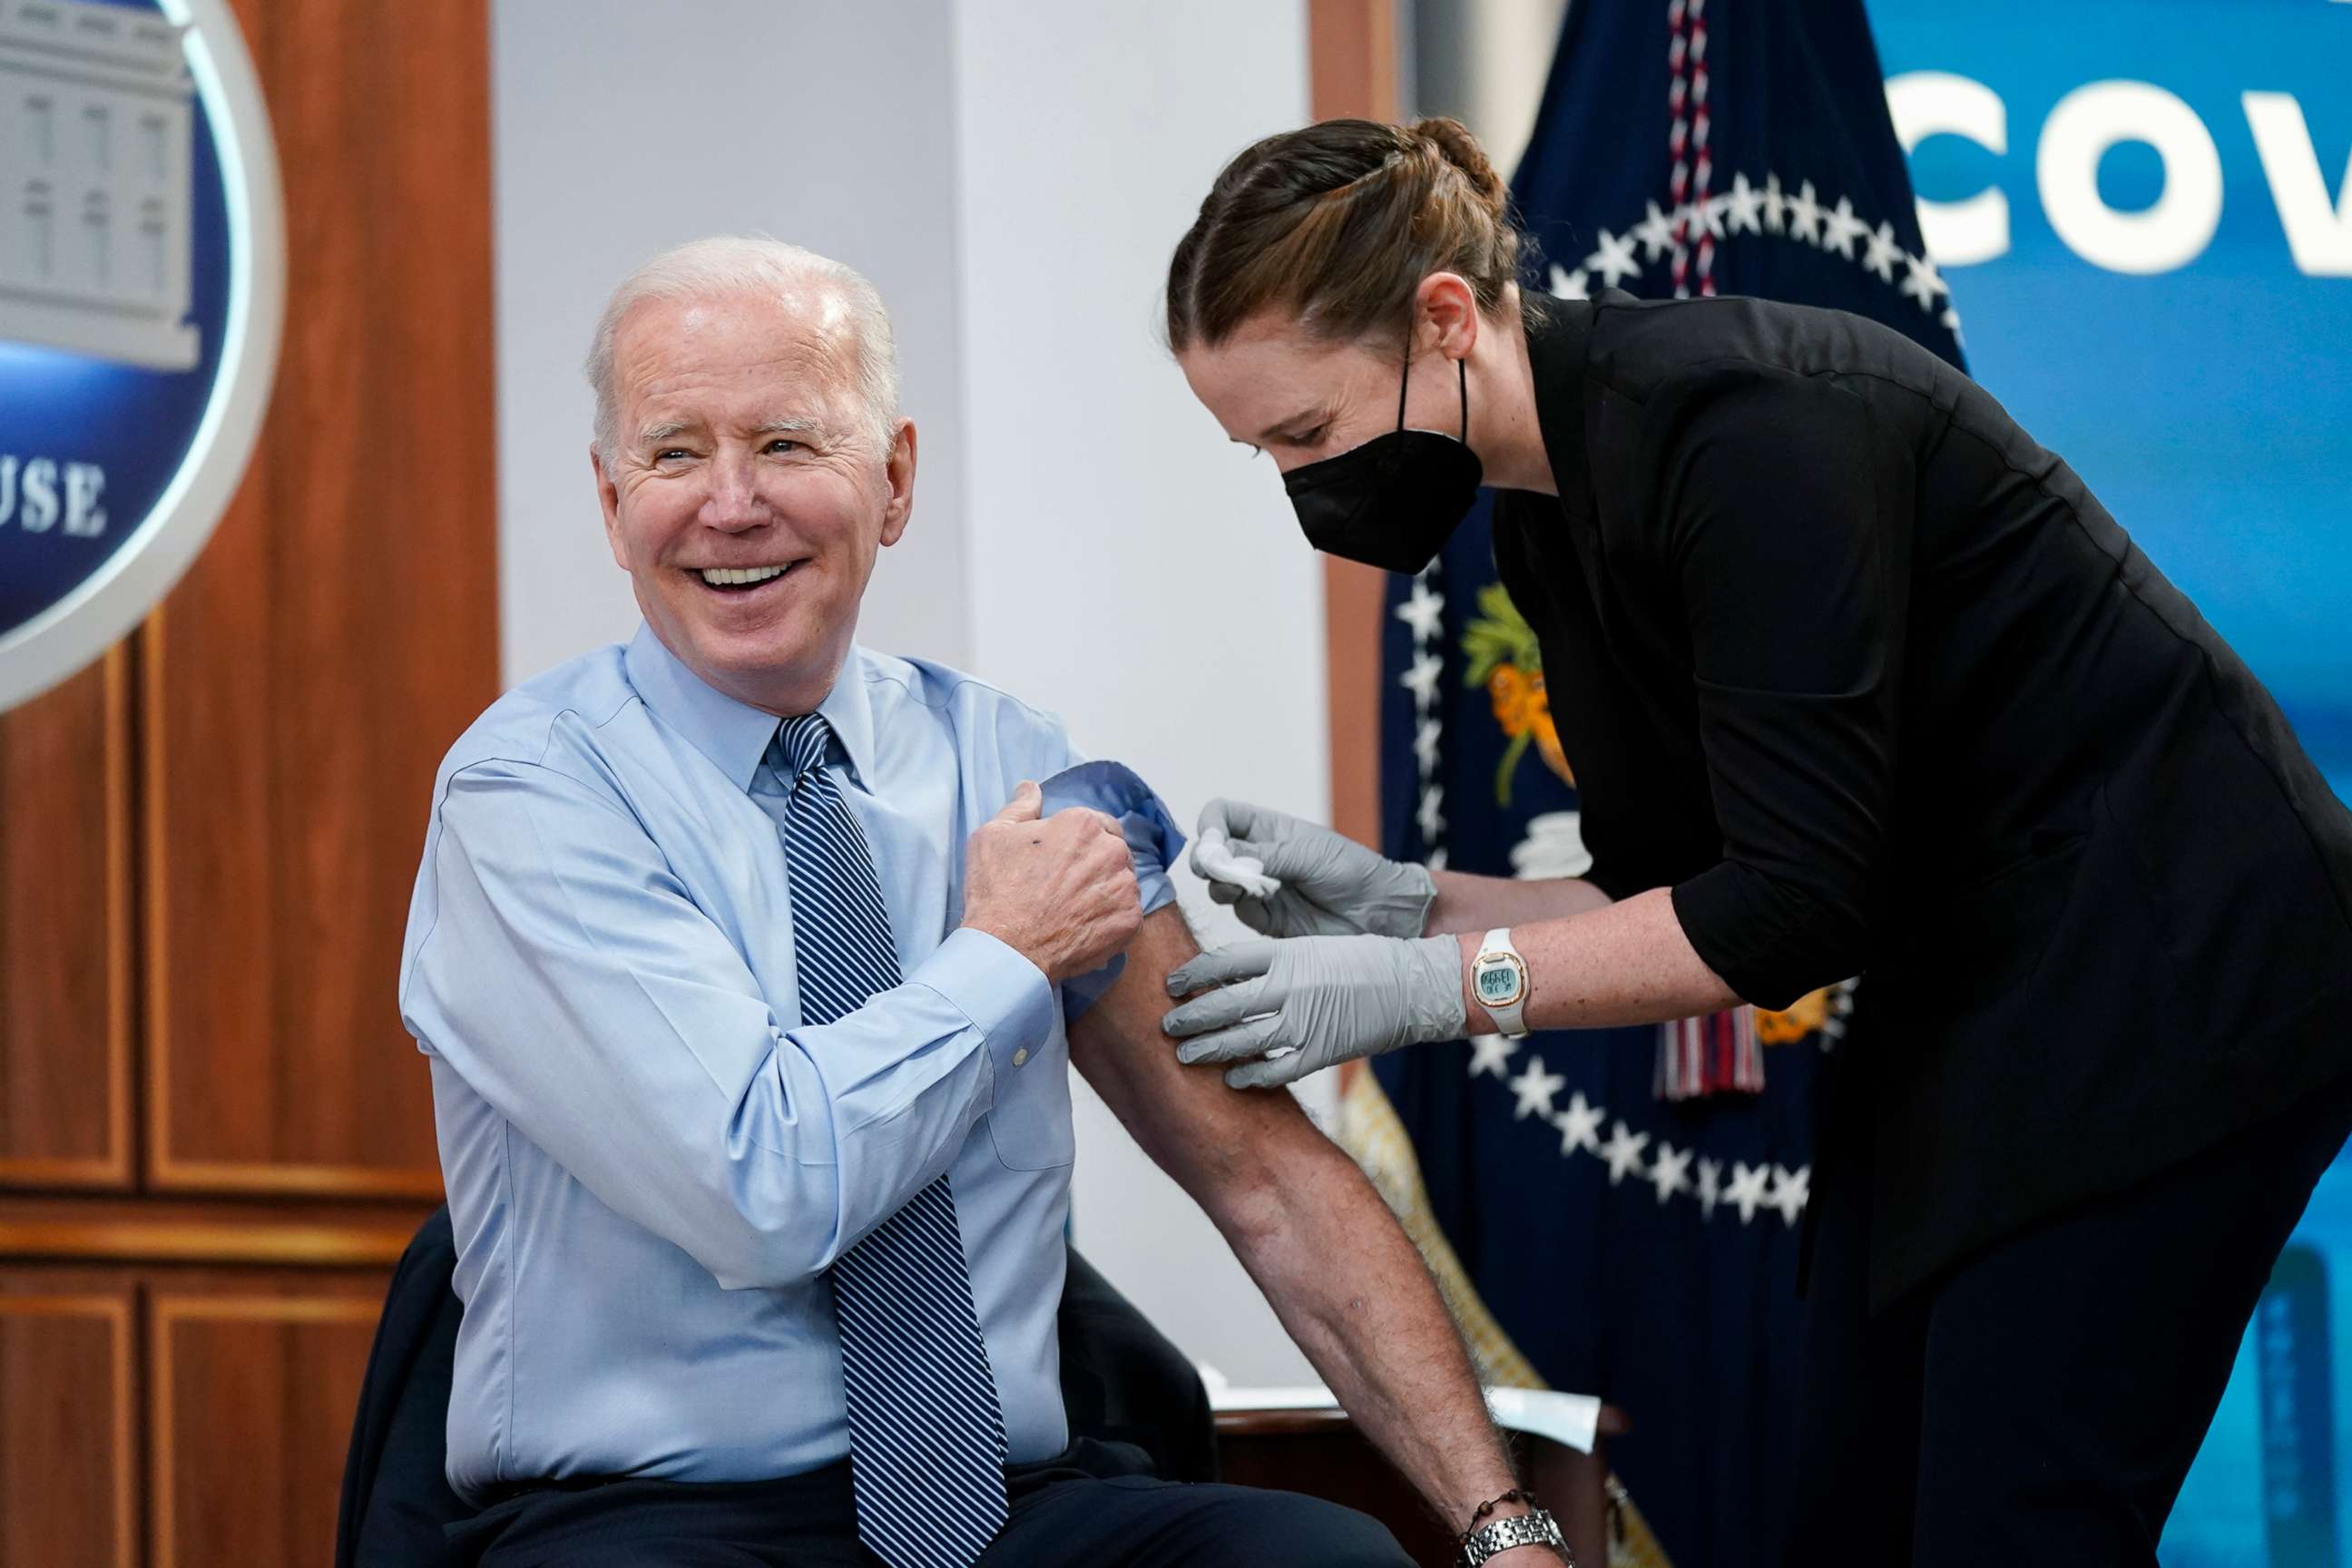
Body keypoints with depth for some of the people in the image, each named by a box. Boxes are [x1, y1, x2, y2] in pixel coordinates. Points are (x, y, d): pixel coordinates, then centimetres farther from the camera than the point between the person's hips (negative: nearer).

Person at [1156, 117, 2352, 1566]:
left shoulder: (1740, 422, -24)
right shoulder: (1550, 523, 4)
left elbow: (1794, 904, -26)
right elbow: (1676, 892, 9)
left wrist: (1429, 986, -21)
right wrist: (1397, 905, -5)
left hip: (2168, 975, -9)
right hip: (1966, 1004, 9)